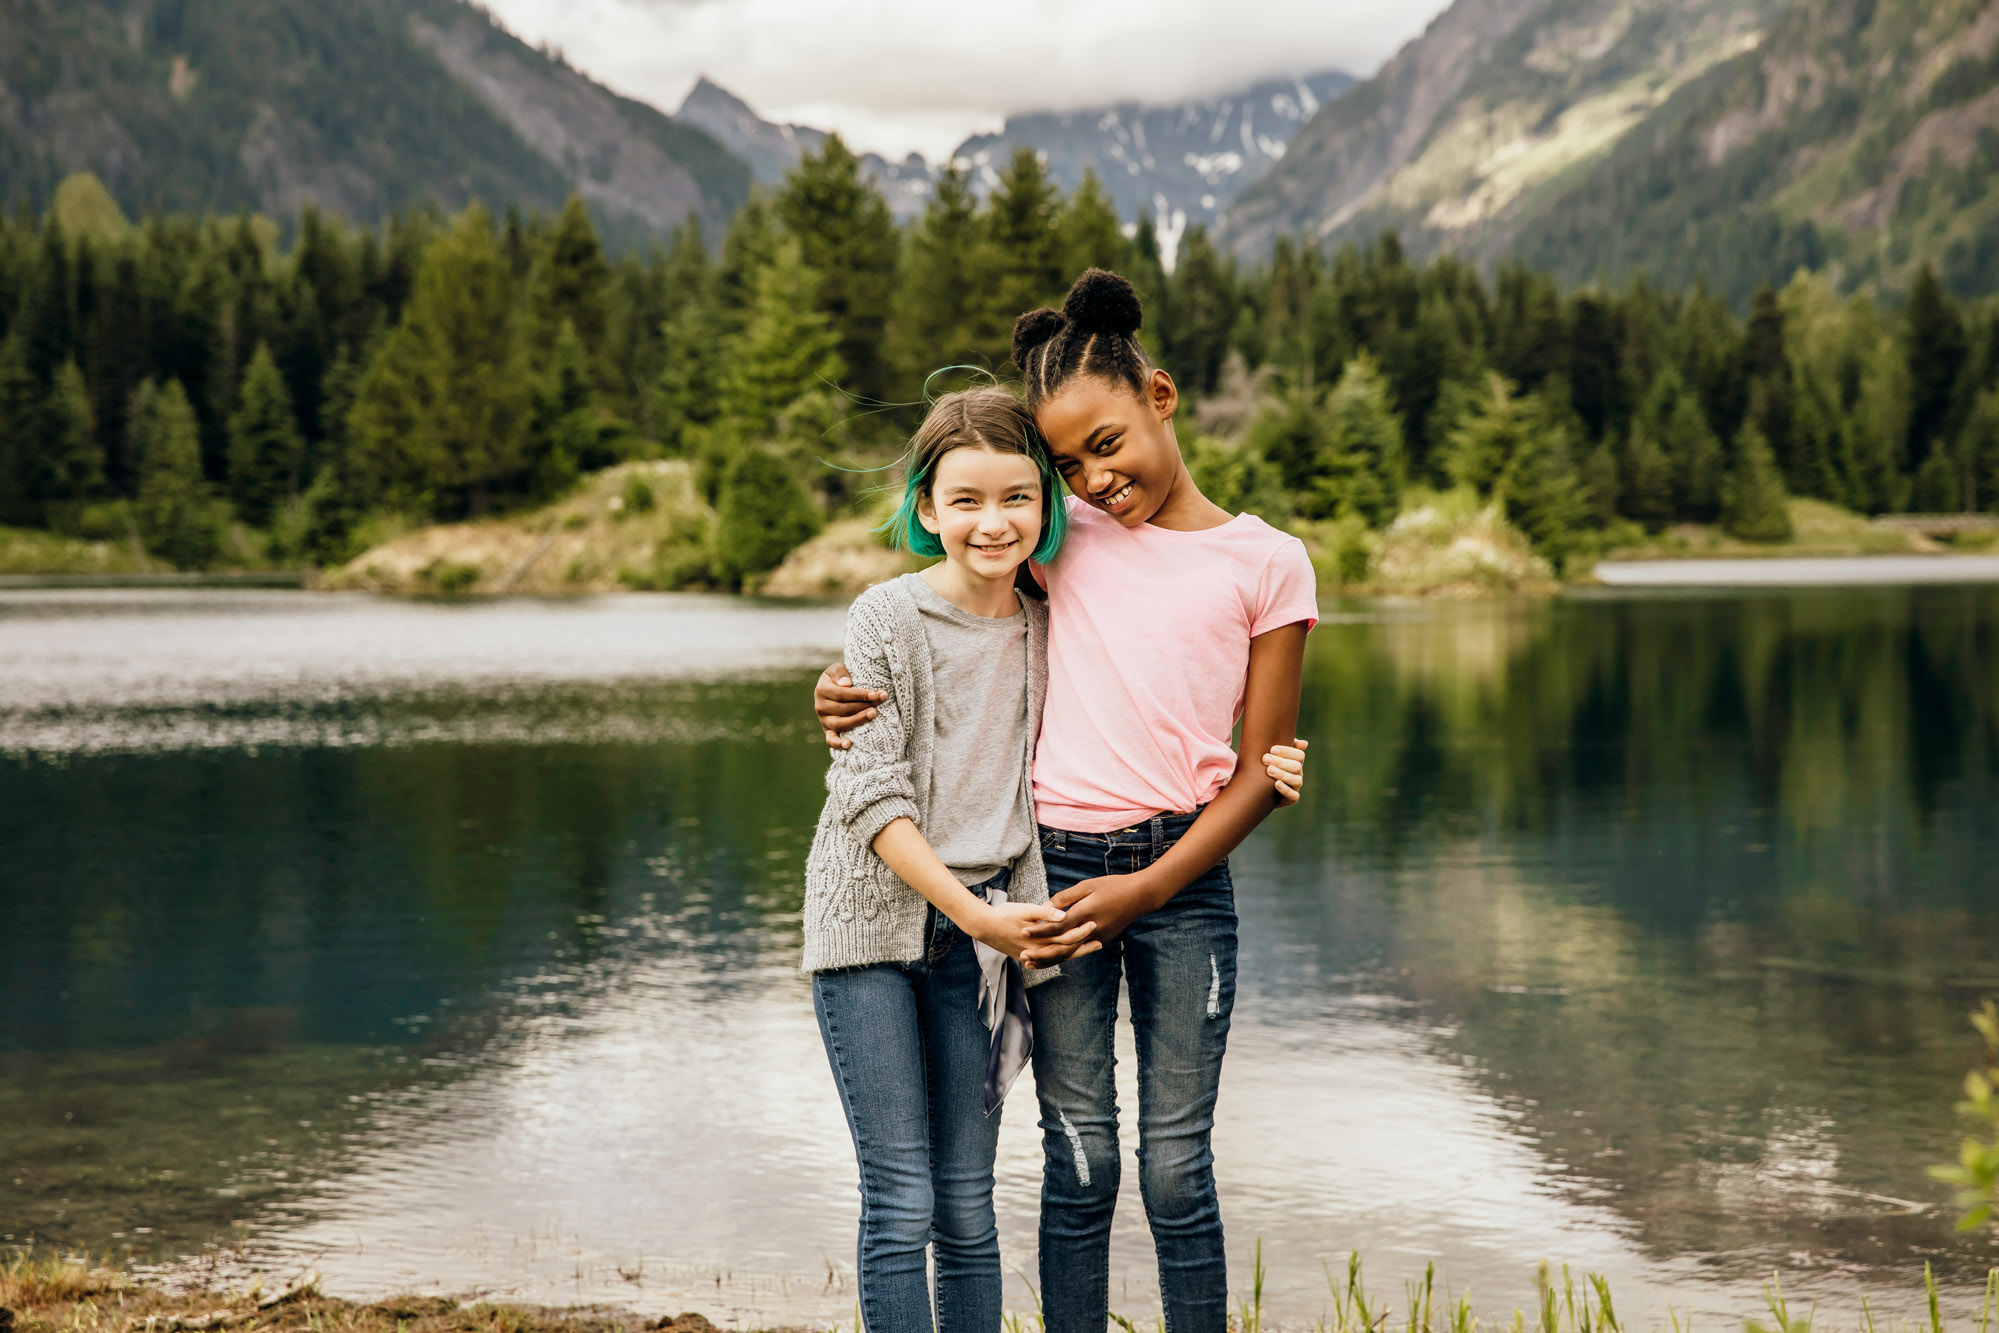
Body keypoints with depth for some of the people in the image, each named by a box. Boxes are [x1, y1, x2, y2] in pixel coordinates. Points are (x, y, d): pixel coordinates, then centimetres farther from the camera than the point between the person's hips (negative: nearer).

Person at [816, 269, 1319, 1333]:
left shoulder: (1267, 564, 3)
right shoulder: (1063, 534, 10)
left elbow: (1262, 771, 1)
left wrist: (1147, 888, -10)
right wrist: (852, 686, 2)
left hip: (1182, 874, -1)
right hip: (1056, 864, 1)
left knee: (1176, 1165, 1)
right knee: (1079, 1160, 2)